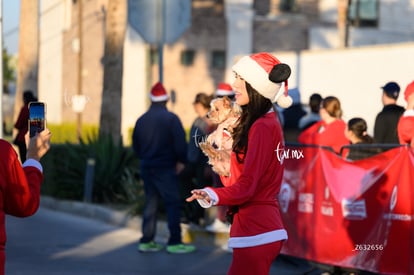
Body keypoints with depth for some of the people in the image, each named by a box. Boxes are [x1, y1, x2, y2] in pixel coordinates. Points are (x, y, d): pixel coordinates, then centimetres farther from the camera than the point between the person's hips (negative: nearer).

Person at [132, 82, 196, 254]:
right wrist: (181, 161, -1)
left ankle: (146, 241, 13)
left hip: (147, 167, 6)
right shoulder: (171, 118, -11)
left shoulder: (141, 120, 7)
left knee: (150, 203, 13)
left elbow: (135, 145, 13)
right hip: (166, 168, -6)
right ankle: (174, 242, -5)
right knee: (173, 203, -2)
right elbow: (180, 143, -15)